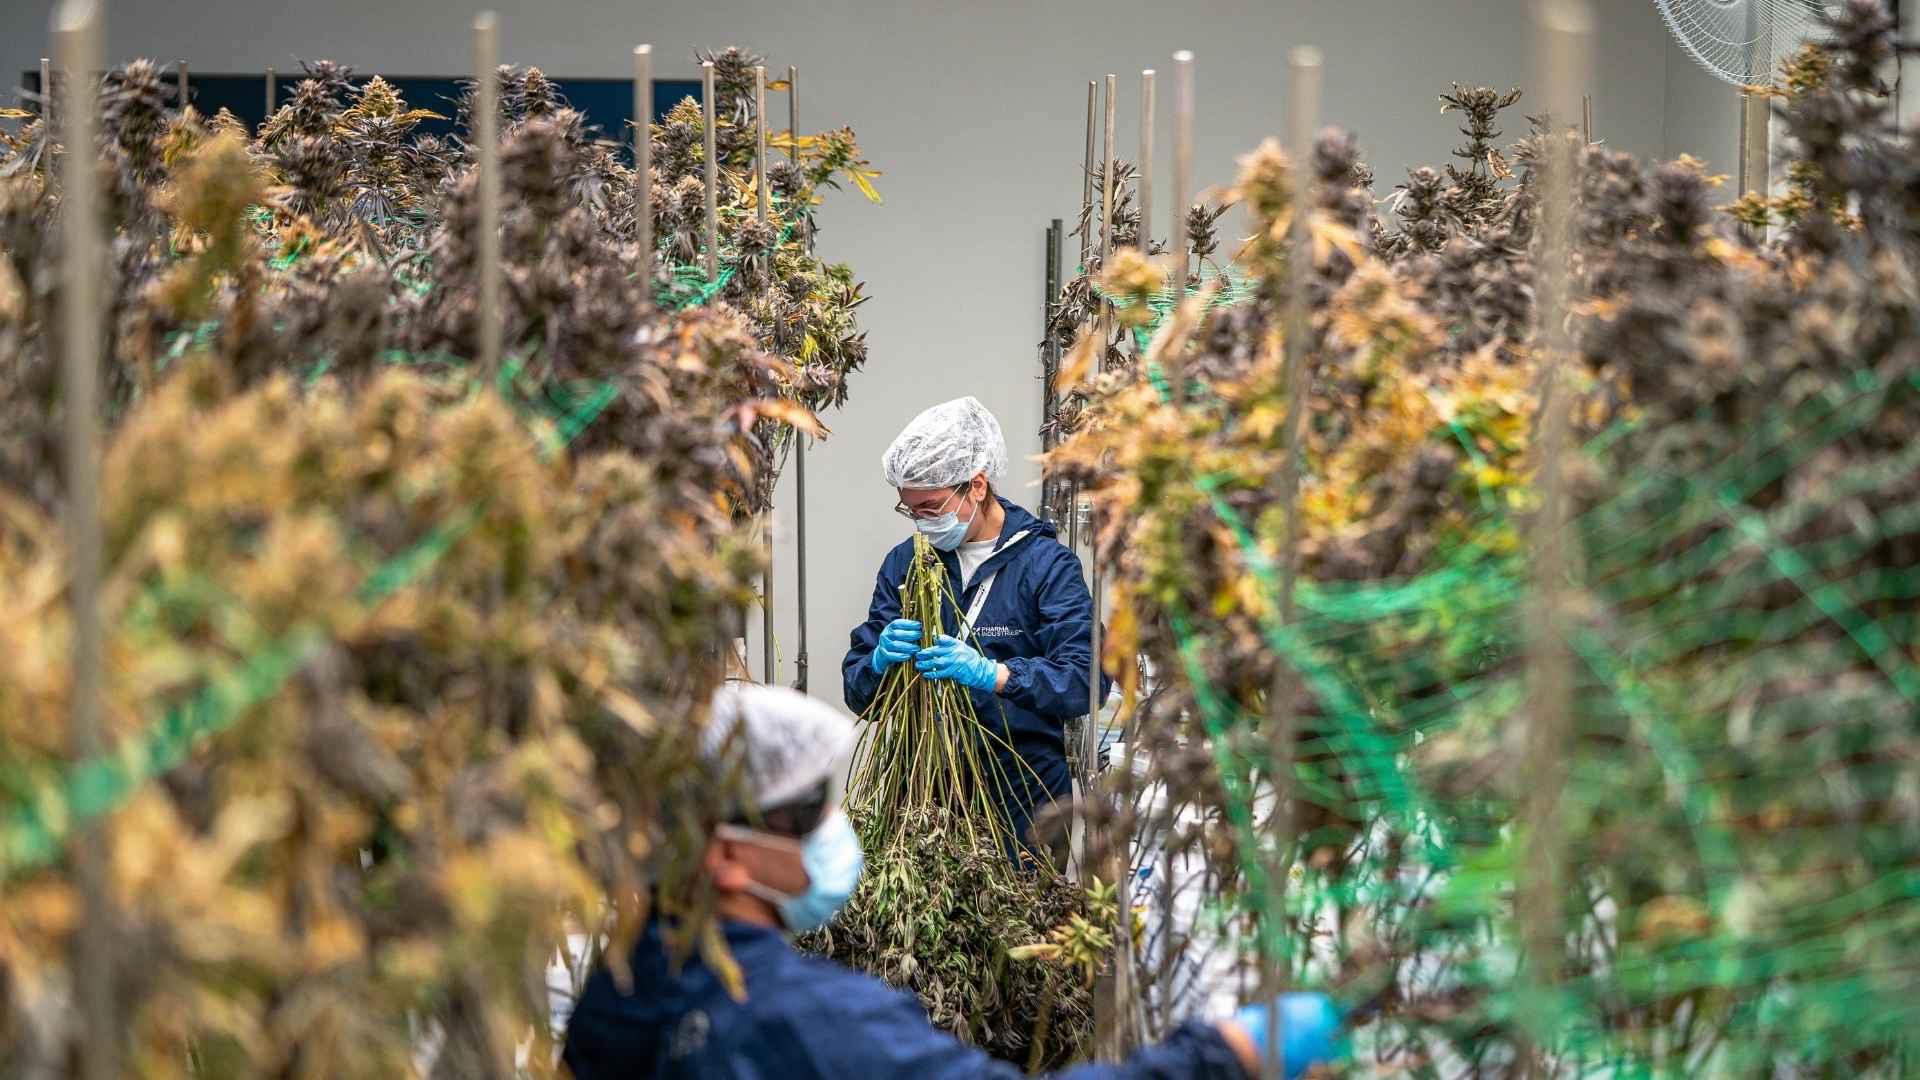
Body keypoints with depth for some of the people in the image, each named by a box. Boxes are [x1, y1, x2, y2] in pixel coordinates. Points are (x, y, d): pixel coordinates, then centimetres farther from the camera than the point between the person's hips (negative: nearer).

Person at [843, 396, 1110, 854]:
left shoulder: (1046, 563, -5)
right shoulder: (904, 562, 9)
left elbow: (1089, 677, -17)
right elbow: (857, 691, 8)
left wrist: (995, 675, -30)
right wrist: (879, 662, -16)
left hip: (1022, 796, -3)